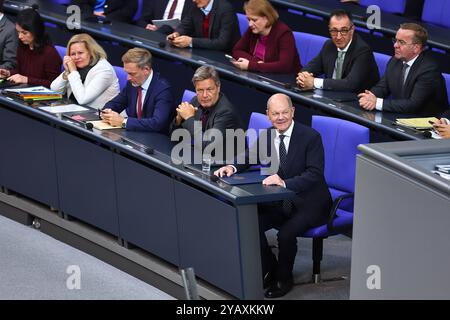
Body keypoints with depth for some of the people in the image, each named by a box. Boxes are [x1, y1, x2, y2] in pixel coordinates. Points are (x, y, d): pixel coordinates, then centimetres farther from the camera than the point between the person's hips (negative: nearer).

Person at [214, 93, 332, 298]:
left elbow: (314, 174, -23)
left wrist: (285, 183, -38)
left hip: (309, 203, -6)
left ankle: (284, 279, -1)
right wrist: (233, 167, -10)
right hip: (280, 202, 6)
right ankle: (270, 271, 9)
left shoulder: (310, 137, -15)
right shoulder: (266, 137, 3)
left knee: (286, 233, -28)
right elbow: (249, 157, 15)